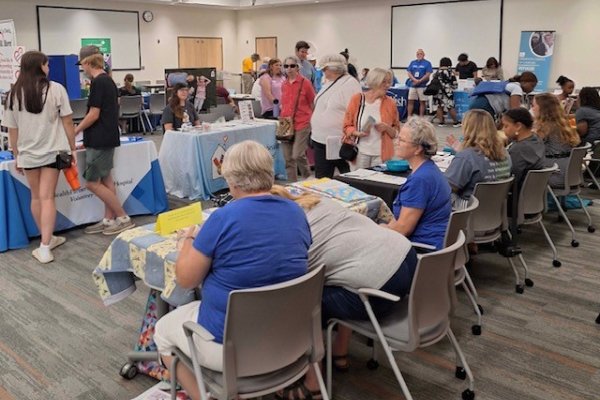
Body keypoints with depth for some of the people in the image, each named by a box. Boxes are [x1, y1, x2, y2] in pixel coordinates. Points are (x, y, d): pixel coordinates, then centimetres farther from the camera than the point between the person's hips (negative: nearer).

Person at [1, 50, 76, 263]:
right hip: (52, 151, -2)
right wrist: (72, 148, 4)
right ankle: (45, 247, -7)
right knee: (47, 198, -2)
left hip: (27, 153, 3)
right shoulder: (56, 89, -7)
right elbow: (67, 122, -6)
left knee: (36, 197, 16)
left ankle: (47, 239, 27)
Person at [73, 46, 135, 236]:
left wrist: (74, 132, -7)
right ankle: (109, 219, 16)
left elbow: (94, 114, -18)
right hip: (109, 136, 9)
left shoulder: (98, 82, -16)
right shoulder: (109, 80, 12)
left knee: (92, 182, -4)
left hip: (100, 139, -9)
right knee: (105, 179, 12)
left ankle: (123, 218, -1)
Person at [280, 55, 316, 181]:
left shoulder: (305, 82, -5)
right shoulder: (284, 84, 10)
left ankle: (308, 179, 12)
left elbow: (313, 104, 1)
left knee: (298, 155, -12)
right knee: (288, 158, 5)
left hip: (302, 124, -5)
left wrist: (311, 119, 1)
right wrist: (283, 116, 12)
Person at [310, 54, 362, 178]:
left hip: (339, 141, -9)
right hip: (320, 140, 9)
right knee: (321, 178, 15)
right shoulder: (328, 83, 14)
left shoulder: (350, 84, -13)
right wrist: (315, 132, 19)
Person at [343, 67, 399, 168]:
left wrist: (387, 128, -11)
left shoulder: (390, 103, 4)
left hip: (381, 154, 1)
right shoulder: (357, 99, 0)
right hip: (361, 152, -1)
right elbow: (347, 126, 4)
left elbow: (396, 131, 9)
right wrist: (356, 133, -14)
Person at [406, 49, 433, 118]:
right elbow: (408, 72, 5)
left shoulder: (427, 63, 1)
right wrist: (414, 80, -11)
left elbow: (428, 74, -7)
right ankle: (409, 117, 7)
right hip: (412, 85, 3)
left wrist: (419, 81, -14)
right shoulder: (412, 62, 12)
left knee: (422, 102, 0)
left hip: (422, 85, -3)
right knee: (410, 101, 2)